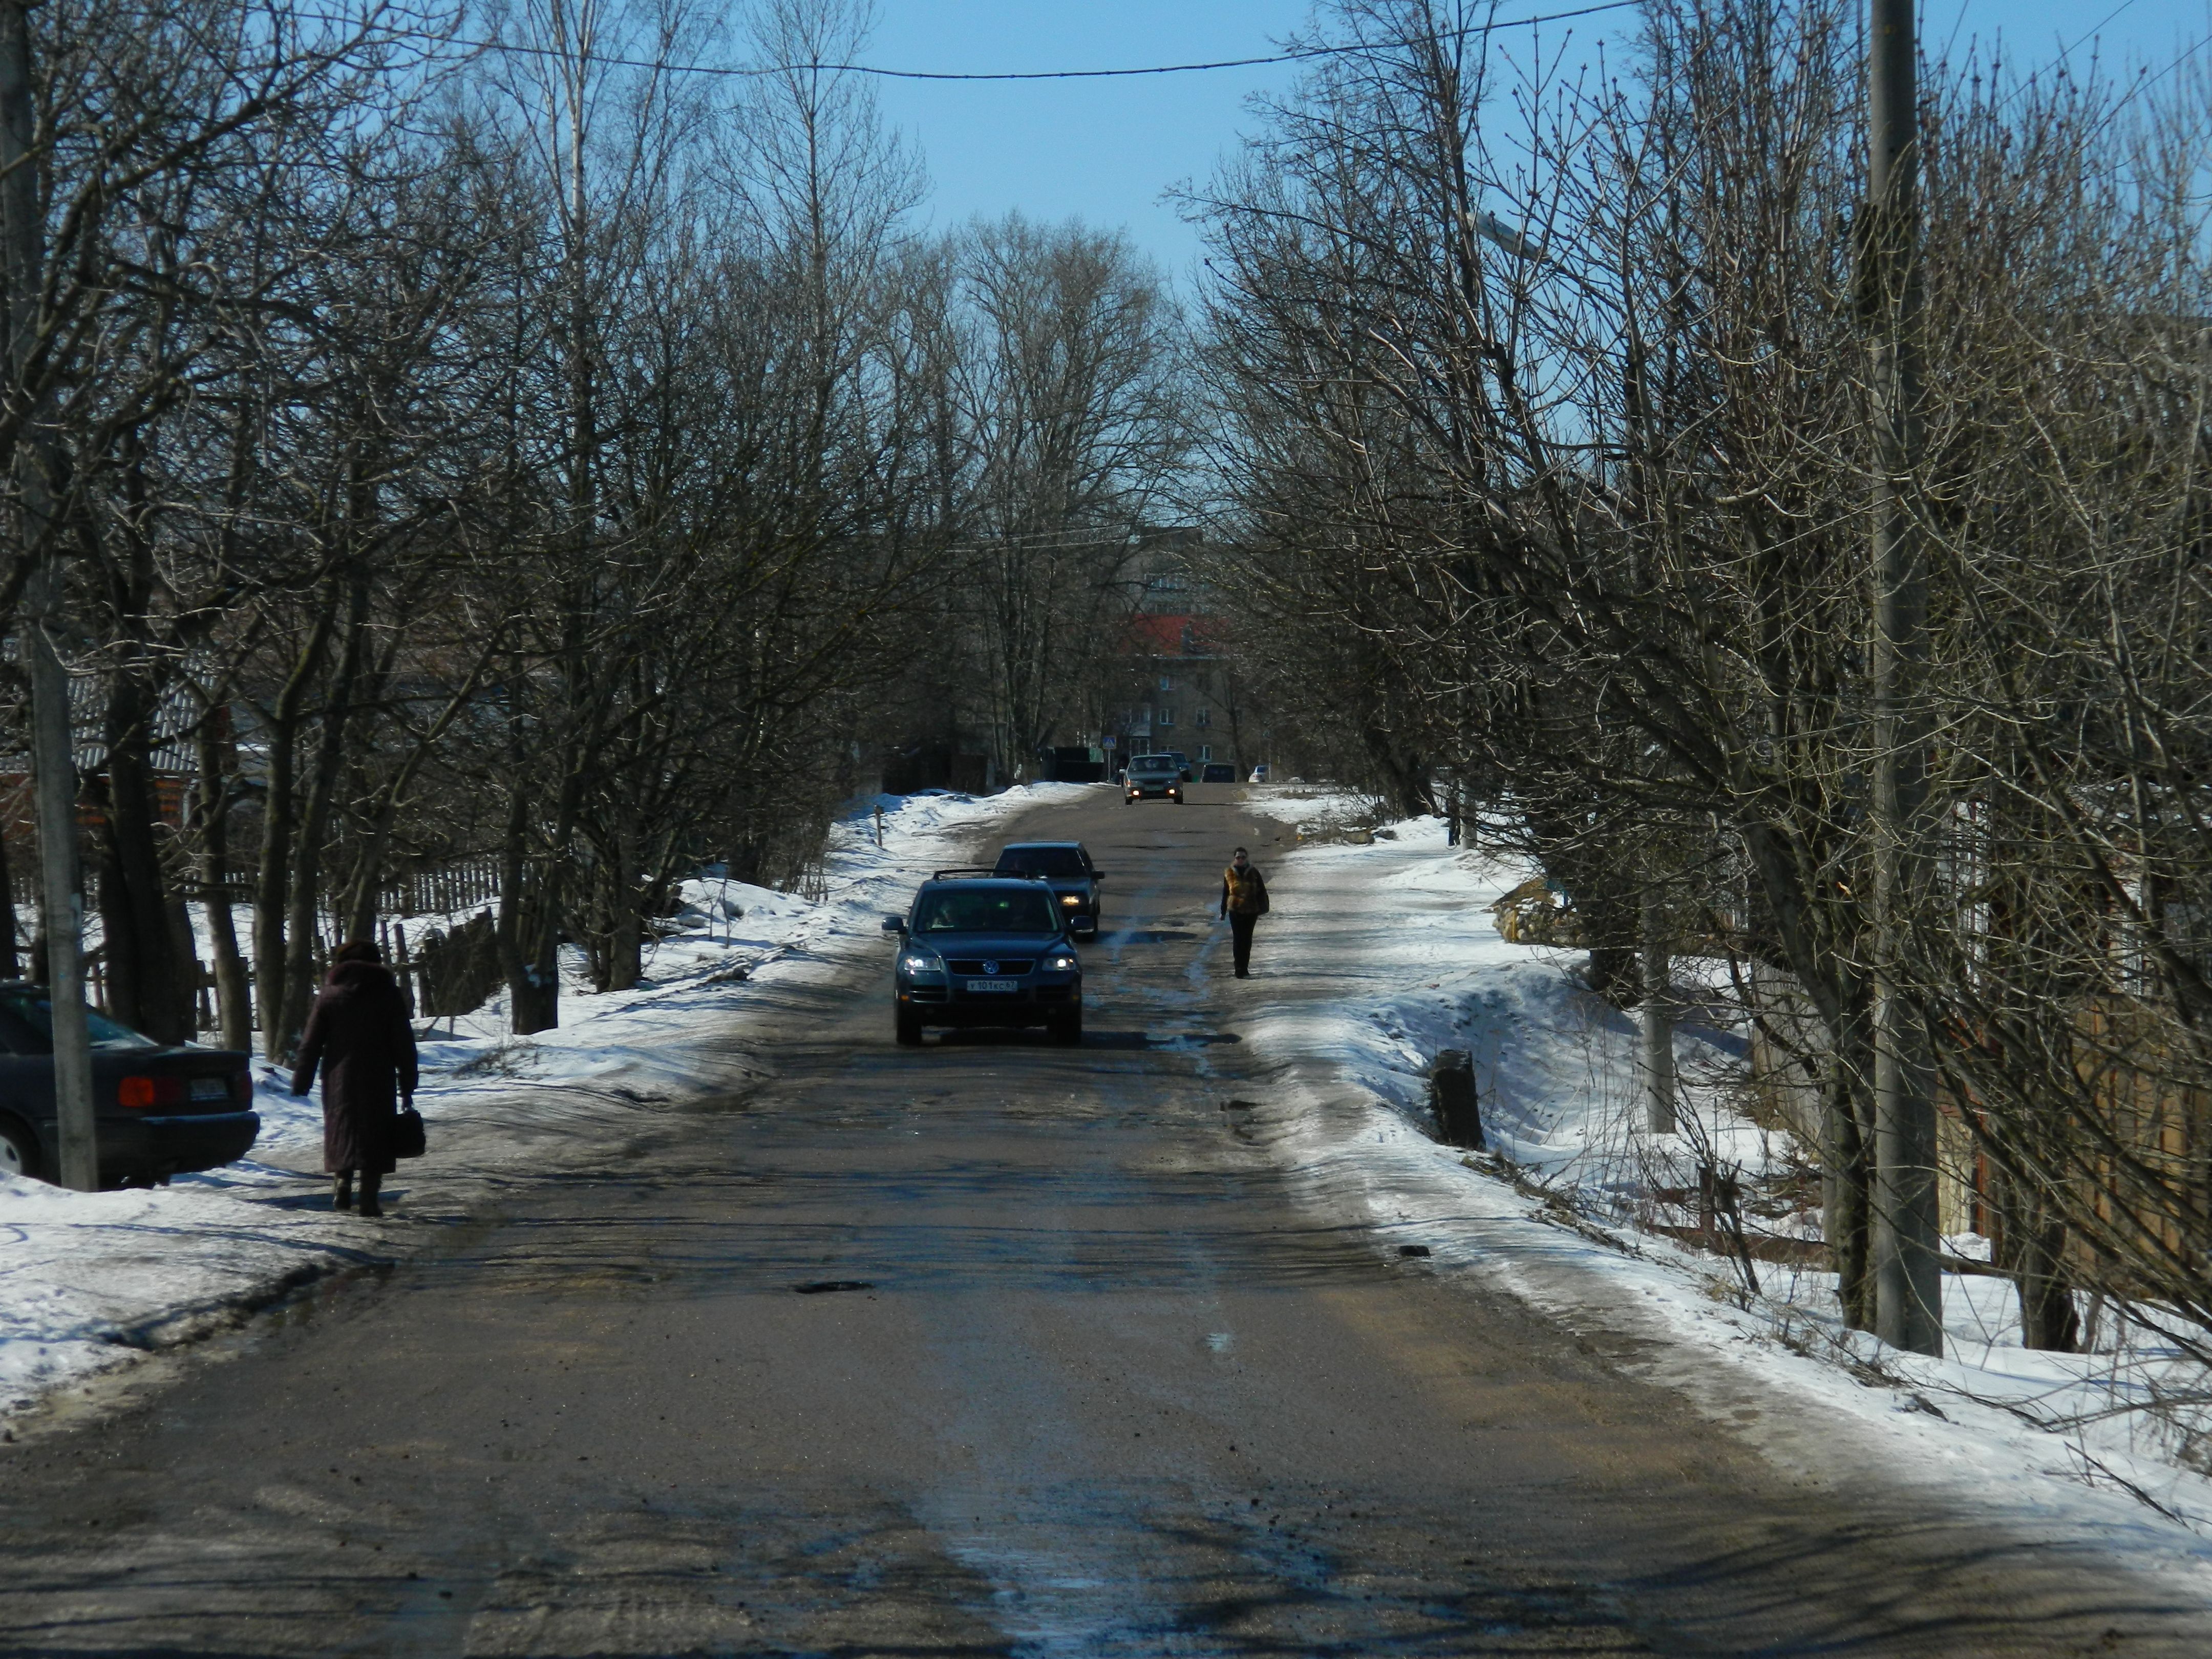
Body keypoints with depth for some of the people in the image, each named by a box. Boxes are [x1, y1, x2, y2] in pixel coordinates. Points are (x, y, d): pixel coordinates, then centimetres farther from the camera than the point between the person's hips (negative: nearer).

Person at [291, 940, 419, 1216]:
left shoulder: (330, 993, 3)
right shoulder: (389, 994, 4)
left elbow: (311, 1041, 1)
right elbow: (404, 1045, 3)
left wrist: (301, 1082, 5)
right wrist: (407, 1087, 7)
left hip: (340, 1080, 0)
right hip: (378, 1081, 0)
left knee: (341, 1130, 10)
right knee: (375, 1134, 3)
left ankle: (342, 1180, -11)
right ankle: (369, 1197, -3)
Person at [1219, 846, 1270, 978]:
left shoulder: (1253, 873, 2)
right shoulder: (1229, 873, 3)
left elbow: (1262, 891, 5)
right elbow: (1225, 893, 10)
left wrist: (1262, 908, -2)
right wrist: (1223, 911, 13)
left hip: (1251, 911, 1)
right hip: (1235, 911, -1)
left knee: (1247, 940, 5)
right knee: (1238, 940, -5)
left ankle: (1243, 969, 13)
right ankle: (1240, 970, -4)